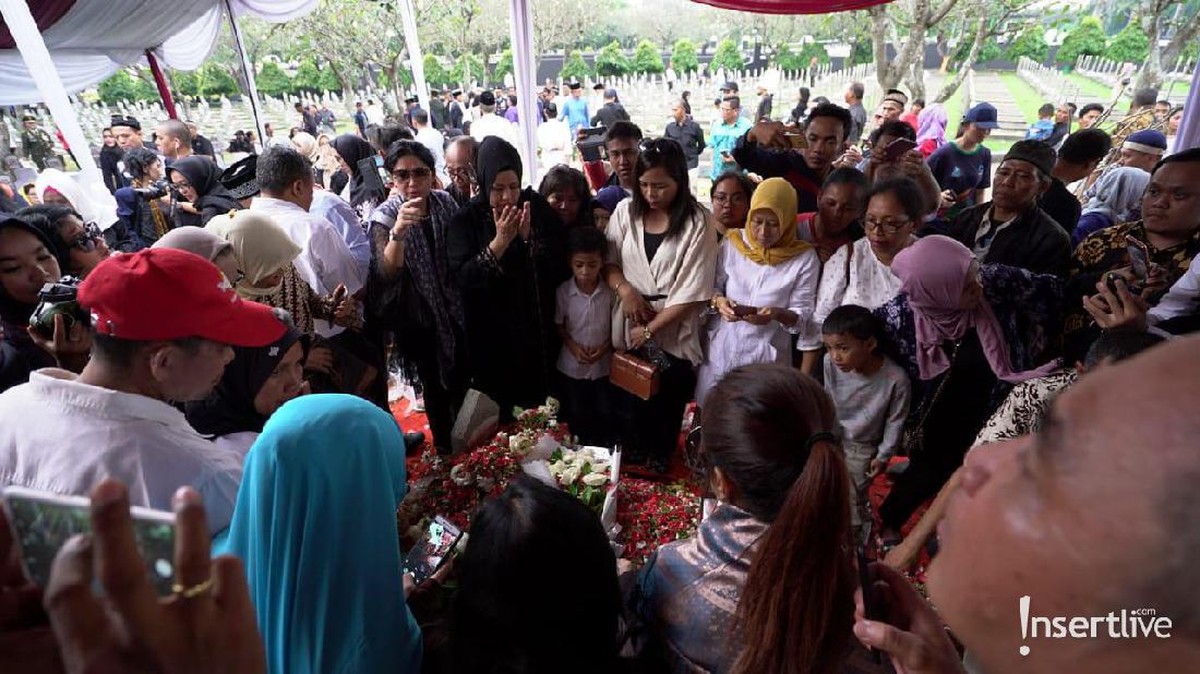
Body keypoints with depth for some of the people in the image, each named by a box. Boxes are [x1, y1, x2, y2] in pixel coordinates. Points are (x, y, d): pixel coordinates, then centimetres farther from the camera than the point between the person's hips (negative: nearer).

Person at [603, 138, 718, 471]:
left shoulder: (698, 223, -10)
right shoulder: (626, 211, 2)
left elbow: (692, 291, -13)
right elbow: (608, 260, 7)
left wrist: (650, 330, -13)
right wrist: (624, 289, -13)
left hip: (672, 334, -3)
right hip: (628, 329, 3)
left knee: (665, 411, 11)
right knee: (627, 404, 13)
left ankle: (659, 468, 36)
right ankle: (627, 468, 37)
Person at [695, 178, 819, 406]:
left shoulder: (805, 258, -7)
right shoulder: (731, 243, -2)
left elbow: (802, 316, -6)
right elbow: (712, 287, 5)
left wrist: (777, 314, -26)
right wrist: (718, 301, -16)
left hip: (766, 357, -2)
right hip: (720, 351, 2)